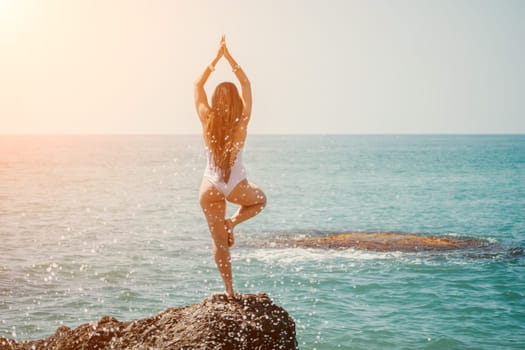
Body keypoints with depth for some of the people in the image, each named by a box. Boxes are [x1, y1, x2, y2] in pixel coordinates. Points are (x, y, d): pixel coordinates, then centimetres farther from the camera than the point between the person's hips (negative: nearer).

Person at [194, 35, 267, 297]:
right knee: (260, 199, 32)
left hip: (210, 188, 1)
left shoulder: (207, 120, -10)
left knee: (219, 241, 9)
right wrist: (228, 56, 1)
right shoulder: (242, 122, -11)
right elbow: (246, 83, 0)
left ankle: (229, 289, 6)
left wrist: (216, 58, 4)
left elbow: (198, 85, 3)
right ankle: (233, 221, 5)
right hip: (236, 186, -1)